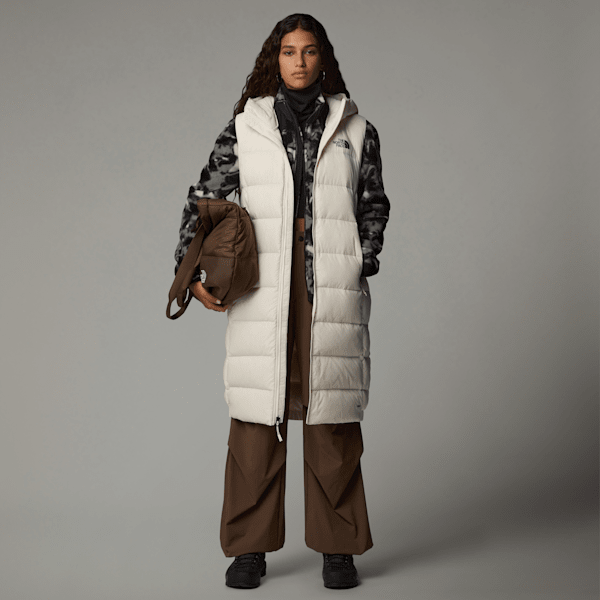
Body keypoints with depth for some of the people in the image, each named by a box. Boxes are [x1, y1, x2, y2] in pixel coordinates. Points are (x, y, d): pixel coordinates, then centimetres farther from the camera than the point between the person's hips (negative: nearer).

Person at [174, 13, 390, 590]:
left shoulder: (355, 129, 11)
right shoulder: (245, 126, 10)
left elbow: (375, 205, 17)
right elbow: (203, 198, 10)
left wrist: (361, 266, 3)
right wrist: (190, 273, 0)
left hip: (333, 284, 0)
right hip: (262, 285, 0)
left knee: (331, 415, 2)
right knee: (257, 414, -1)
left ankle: (337, 548, 13)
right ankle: (250, 548, 10)